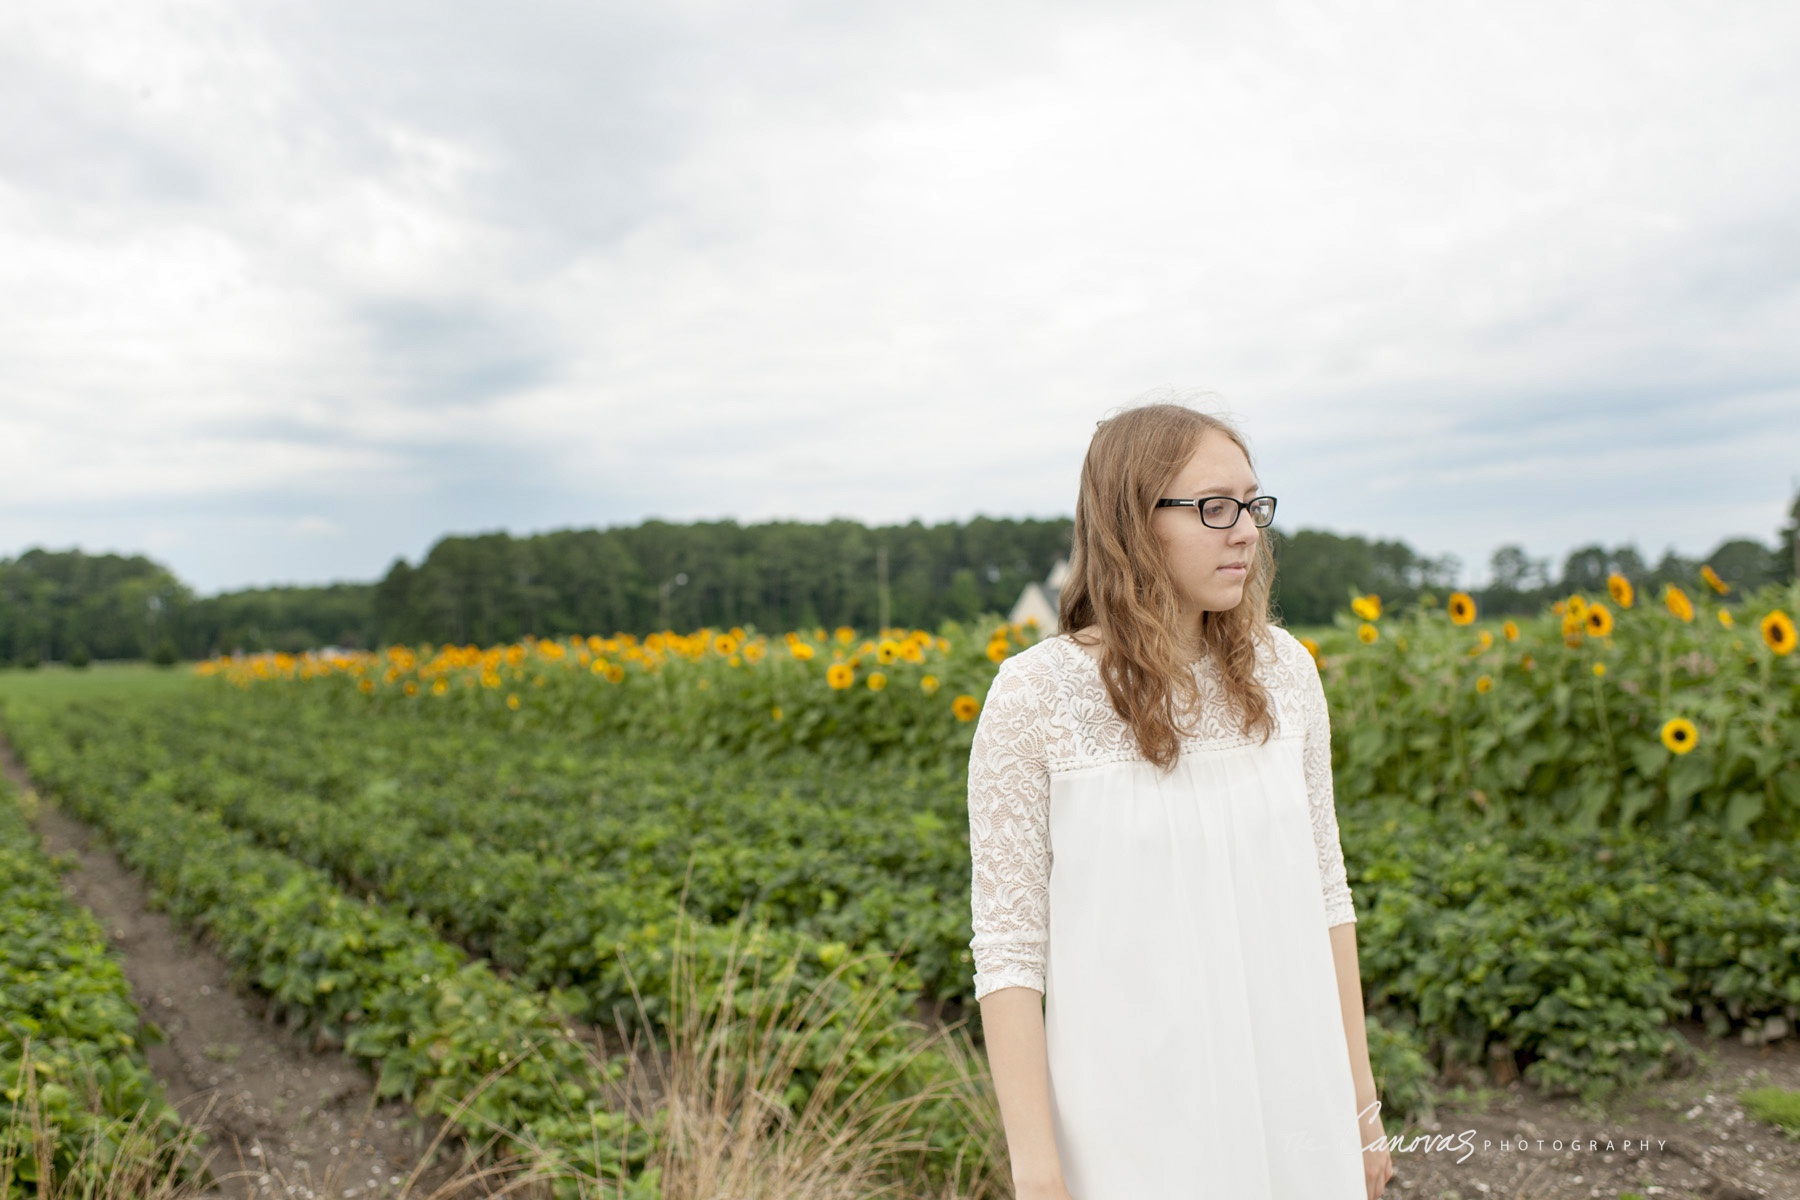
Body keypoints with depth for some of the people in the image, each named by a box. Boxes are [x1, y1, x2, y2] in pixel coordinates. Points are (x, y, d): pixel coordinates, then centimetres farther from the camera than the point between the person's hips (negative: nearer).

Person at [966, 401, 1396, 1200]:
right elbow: (1009, 952, -10)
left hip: (1293, 1100, 4)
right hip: (1137, 1122, -3)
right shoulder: (1035, 695, -13)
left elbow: (1322, 888, 8)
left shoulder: (1283, 669, -1)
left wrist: (1360, 1098, 10)